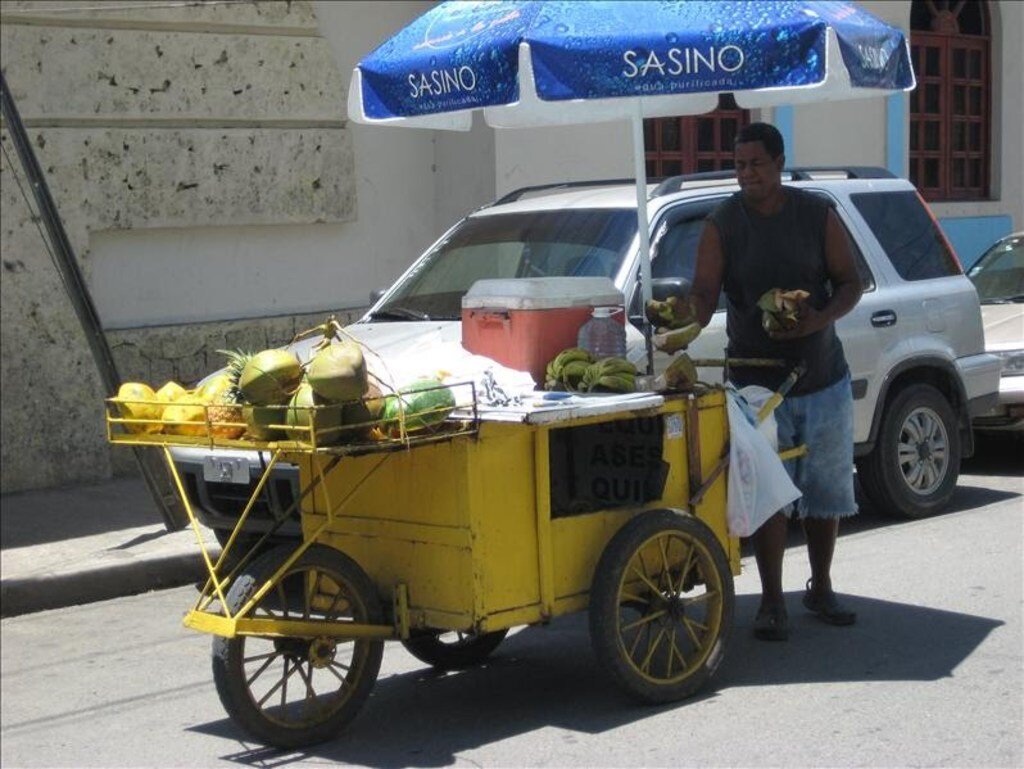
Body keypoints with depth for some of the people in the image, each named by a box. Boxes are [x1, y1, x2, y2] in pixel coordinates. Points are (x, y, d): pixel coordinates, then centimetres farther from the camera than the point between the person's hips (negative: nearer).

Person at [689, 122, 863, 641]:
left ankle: (821, 589, 28)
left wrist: (821, 318, -17)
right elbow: (705, 292, -12)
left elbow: (849, 282, 3)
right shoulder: (721, 224, -4)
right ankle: (772, 603, 6)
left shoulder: (817, 215, 0)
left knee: (827, 491, 11)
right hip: (757, 380, -2)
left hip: (823, 376, 2)